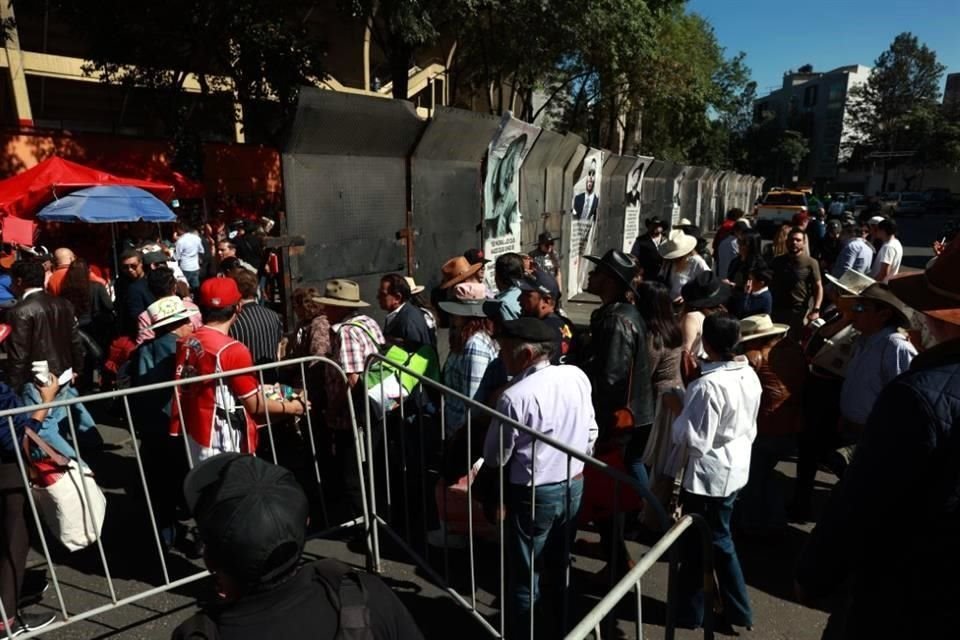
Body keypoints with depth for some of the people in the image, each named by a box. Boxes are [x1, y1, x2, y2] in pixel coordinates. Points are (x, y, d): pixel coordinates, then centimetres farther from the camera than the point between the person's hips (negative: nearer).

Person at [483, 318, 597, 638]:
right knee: (560, 564, 26)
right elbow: (591, 432, 4)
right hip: (574, 485, 7)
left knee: (524, 574, 15)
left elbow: (495, 457, -13)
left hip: (533, 494, -6)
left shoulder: (514, 397, -26)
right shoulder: (577, 376, -7)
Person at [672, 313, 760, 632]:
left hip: (708, 475, -8)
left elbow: (694, 441, -25)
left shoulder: (708, 385, -29)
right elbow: (748, 425, 10)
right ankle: (738, 609, 37)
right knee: (719, 539, 24)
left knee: (697, 543, 11)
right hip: (736, 468, 8)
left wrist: (679, 413, -10)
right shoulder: (750, 375, -1)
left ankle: (690, 611, 31)